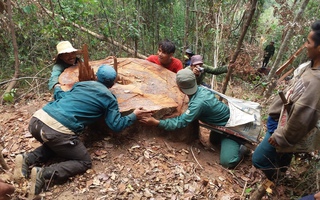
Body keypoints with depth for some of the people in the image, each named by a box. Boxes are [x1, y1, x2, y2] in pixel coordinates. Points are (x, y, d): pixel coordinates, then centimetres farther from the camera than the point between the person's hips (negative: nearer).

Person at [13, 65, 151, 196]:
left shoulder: (82, 83, 22)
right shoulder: (109, 99, 8)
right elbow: (116, 126, 6)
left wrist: (57, 87, 54)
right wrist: (134, 116, 19)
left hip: (37, 119, 7)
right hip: (59, 131, -6)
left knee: (54, 144, 36)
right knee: (84, 162, 12)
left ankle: (28, 159, 12)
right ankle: (44, 174, -7)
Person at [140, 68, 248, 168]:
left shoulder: (199, 102, -38)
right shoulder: (201, 88, -12)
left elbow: (181, 123, -35)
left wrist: (156, 122, -35)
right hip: (227, 117, 9)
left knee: (227, 162, -18)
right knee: (214, 140, 34)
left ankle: (242, 146, 3)